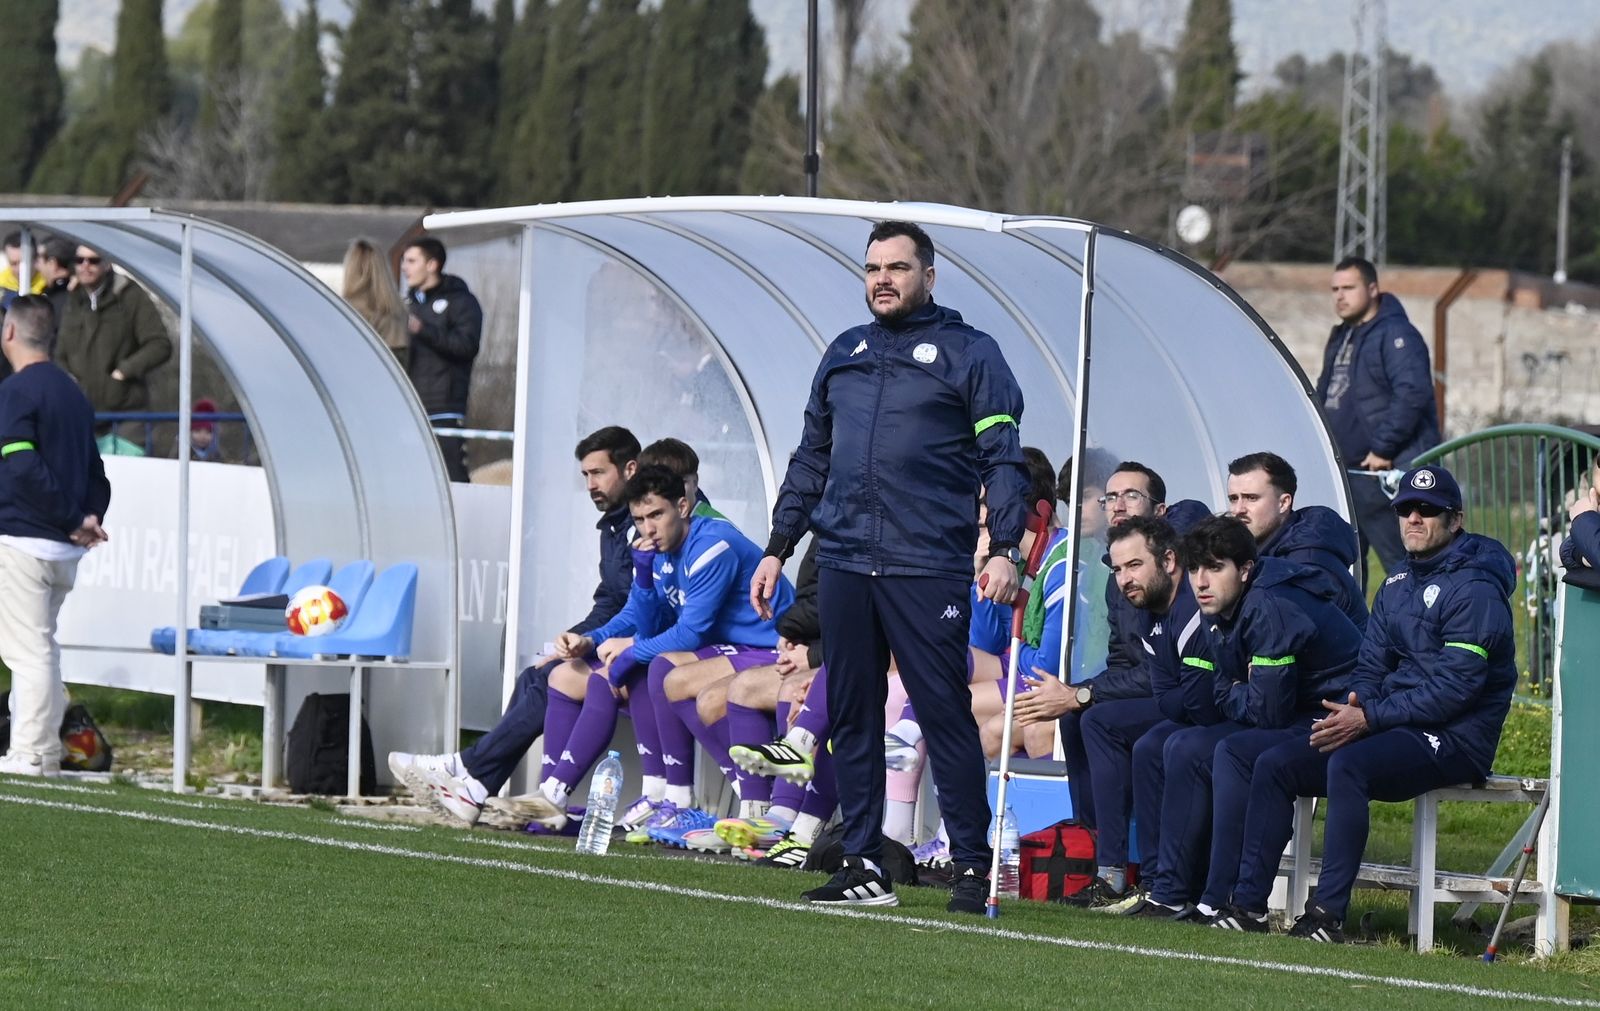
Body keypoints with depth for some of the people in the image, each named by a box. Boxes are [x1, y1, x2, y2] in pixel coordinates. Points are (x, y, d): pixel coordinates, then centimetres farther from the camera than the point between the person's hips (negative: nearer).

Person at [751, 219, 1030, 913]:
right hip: (843, 564, 5)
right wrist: (777, 549, 18)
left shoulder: (969, 354, 4)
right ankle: (863, 867, 10)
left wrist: (1004, 549, -14)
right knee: (851, 718, 5)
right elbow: (810, 461, 24)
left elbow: (1003, 459, -2)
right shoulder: (843, 354, 19)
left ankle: (972, 868, -4)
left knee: (945, 714, -8)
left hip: (928, 569, -5)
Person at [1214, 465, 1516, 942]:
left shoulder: (1474, 589, -11)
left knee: (1347, 765, -35)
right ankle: (1247, 900, -8)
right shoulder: (1398, 585, 17)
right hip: (1393, 725, 9)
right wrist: (1350, 709, -7)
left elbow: (1455, 688, -19)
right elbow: (1371, 666, 17)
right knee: (1273, 765, -5)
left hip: (1453, 739, -9)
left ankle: (1329, 913, -34)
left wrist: (1369, 718, -20)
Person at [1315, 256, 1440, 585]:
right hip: (1344, 471, 10)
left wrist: (1383, 449, -22)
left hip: (1382, 471, -10)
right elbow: (1325, 395, 28)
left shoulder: (1395, 335, -12)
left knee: (1399, 558, -10)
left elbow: (1412, 394, -23)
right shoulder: (1340, 338, 19)